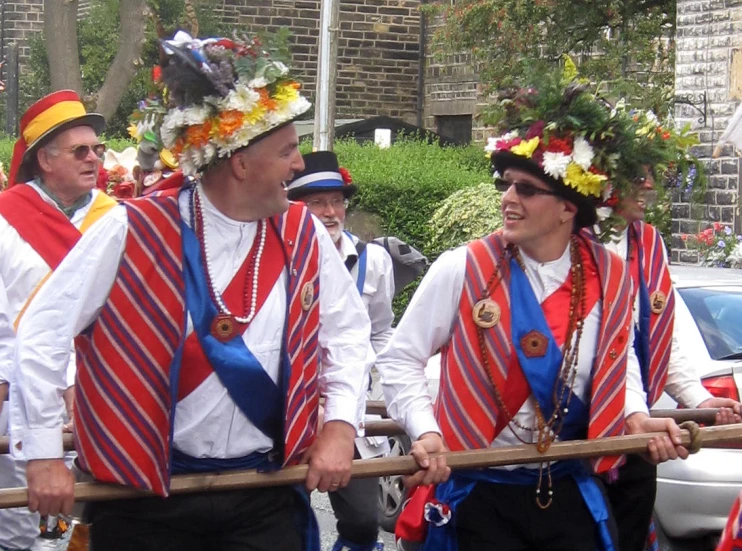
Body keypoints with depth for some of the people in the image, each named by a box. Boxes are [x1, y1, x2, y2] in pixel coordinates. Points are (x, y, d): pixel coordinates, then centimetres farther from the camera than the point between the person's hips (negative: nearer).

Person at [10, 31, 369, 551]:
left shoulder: (304, 236, 2)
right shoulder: (133, 233, -11)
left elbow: (347, 332, 15)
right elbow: (43, 330, -6)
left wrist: (340, 422, 1)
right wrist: (44, 453, -8)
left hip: (265, 497, 3)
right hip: (148, 496, -3)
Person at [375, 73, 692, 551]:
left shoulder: (609, 278, -1)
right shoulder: (461, 270, -10)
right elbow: (400, 359, -2)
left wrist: (636, 418, -3)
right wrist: (425, 431, -14)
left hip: (569, 492, 3)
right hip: (480, 493, -3)